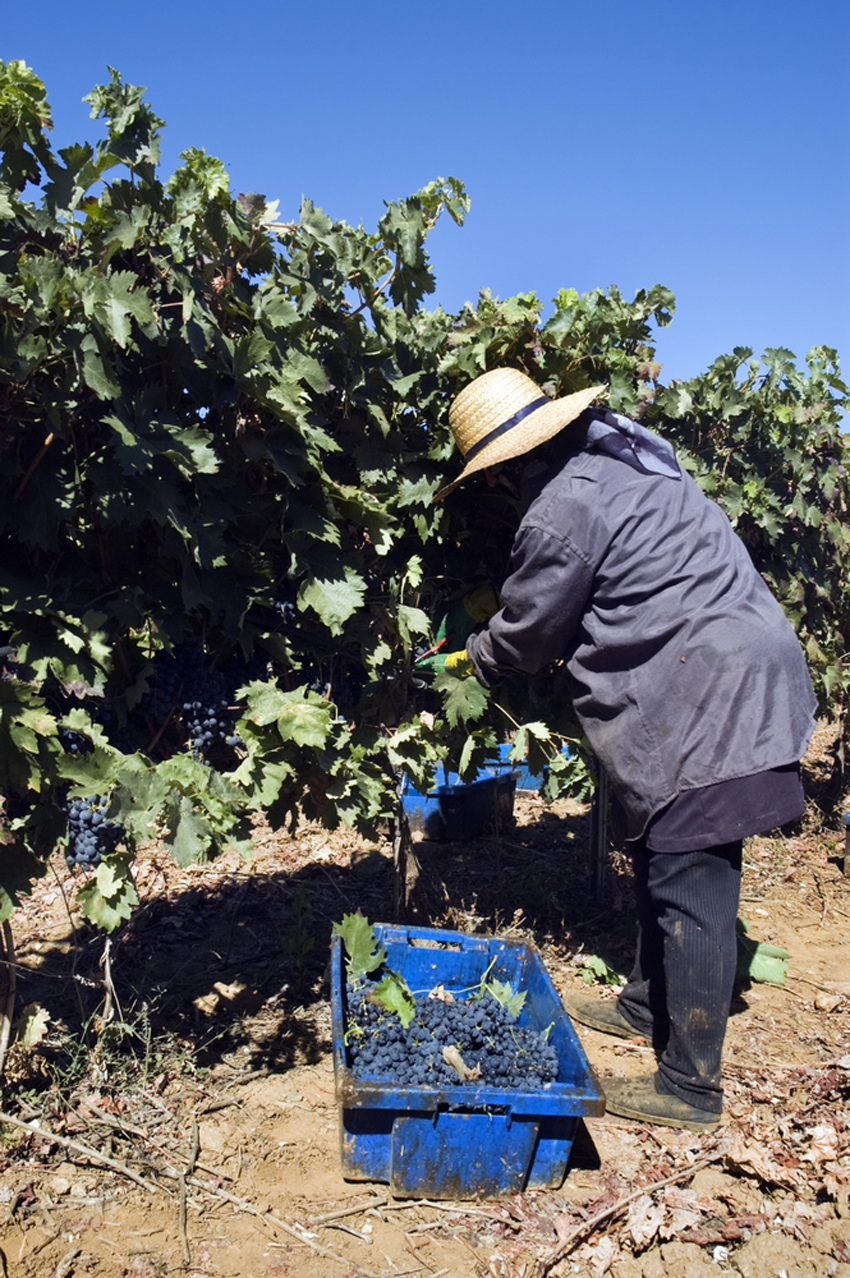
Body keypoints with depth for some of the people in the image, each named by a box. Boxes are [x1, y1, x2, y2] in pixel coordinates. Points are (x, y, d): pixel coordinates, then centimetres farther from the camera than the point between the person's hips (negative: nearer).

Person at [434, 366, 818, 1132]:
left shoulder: (563, 511, -18)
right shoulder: (622, 456, 12)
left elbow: (527, 635, -3)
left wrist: (476, 657, 18)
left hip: (707, 700, -10)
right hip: (731, 674, 10)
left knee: (690, 883, -3)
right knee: (664, 859, 21)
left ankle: (689, 1087, 9)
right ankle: (650, 1004, 40)